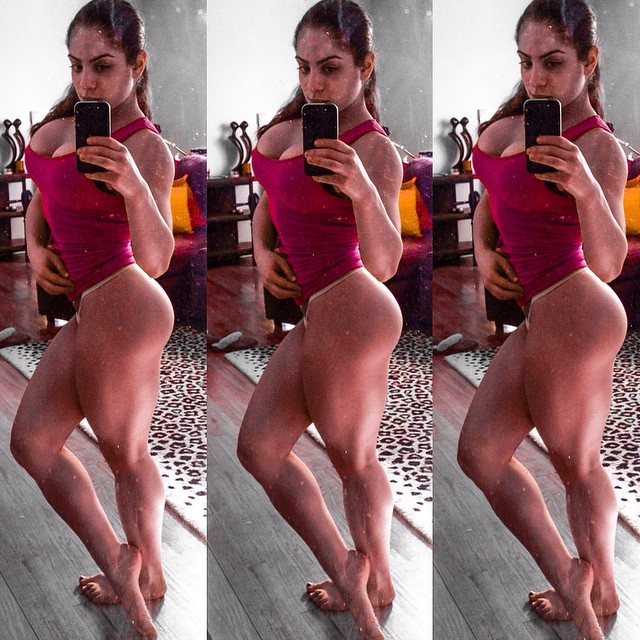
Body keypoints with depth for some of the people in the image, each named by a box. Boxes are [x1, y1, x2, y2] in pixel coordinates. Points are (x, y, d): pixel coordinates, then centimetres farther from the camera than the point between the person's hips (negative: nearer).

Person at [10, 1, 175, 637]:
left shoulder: (145, 146, -16)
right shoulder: (61, 126, 7)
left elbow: (155, 260, -29)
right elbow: (41, 194, 26)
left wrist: (136, 189, -46)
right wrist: (35, 247, 7)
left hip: (122, 306, -9)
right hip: (85, 310, 9)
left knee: (125, 452, 6)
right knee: (31, 440, 12)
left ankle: (148, 572, 28)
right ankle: (118, 572, 19)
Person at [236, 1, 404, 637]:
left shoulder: (375, 149, -15)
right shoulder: (287, 127, 8)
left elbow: (383, 264, -27)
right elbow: (268, 200, 25)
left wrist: (363, 191, -43)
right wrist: (262, 251, 7)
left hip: (351, 311, -9)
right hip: (316, 316, 9)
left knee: (353, 459, 8)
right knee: (258, 447, 12)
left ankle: (376, 578, 32)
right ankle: (348, 582, 20)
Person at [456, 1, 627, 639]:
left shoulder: (599, 146, -15)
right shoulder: (510, 126, 7)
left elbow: (607, 264, -26)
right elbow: (489, 199, 24)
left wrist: (586, 189, -42)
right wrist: (484, 252, 5)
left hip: (575, 313, -9)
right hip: (538, 318, 9)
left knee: (576, 465, 7)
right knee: (478, 451, 10)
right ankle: (572, 588, 19)